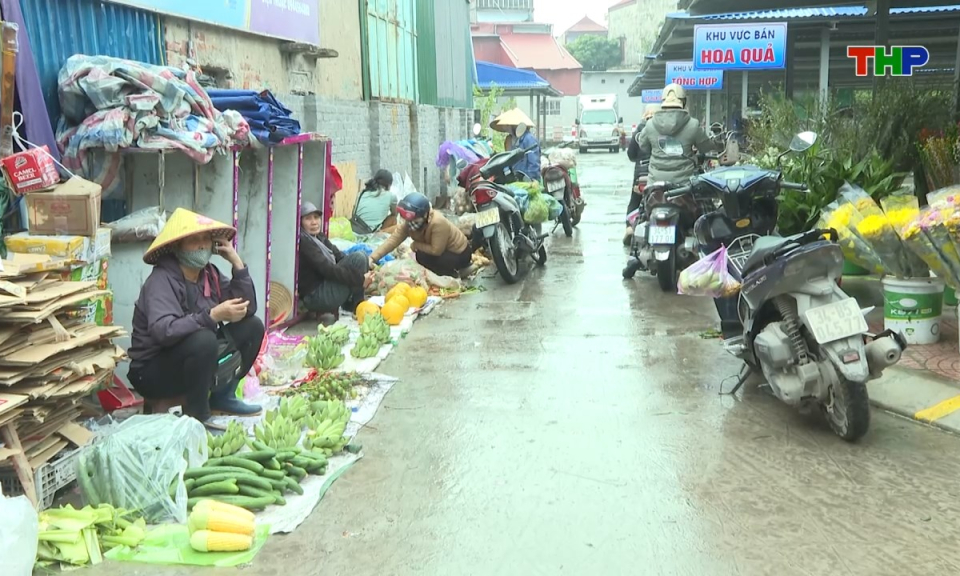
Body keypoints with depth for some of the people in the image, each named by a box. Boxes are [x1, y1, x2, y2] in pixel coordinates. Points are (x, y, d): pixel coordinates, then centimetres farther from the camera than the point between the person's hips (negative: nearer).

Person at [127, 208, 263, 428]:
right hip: (153, 372, -8)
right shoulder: (162, 280, -22)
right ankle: (197, 418, -19)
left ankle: (222, 396, 10)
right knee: (203, 339, -35)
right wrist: (213, 315, -44)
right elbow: (163, 330, -37)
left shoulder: (209, 273, 0)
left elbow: (248, 309, -3)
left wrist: (237, 263, -10)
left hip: (193, 360, 8)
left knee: (252, 327, 2)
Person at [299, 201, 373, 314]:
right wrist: (360, 279, -21)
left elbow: (339, 257, 7)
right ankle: (353, 306, -4)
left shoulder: (320, 237, 15)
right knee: (359, 258, -14)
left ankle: (356, 304, 1)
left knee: (360, 257, 0)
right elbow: (327, 269, -22)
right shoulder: (303, 242, -14)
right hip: (316, 296, -9)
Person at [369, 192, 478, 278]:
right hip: (444, 251, 8)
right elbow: (393, 239, -23)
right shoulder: (408, 222, -14)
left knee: (422, 257, -23)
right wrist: (372, 258, -33)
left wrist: (415, 245, -19)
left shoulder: (438, 222, -35)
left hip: (459, 254, -8)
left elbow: (436, 250, -30)